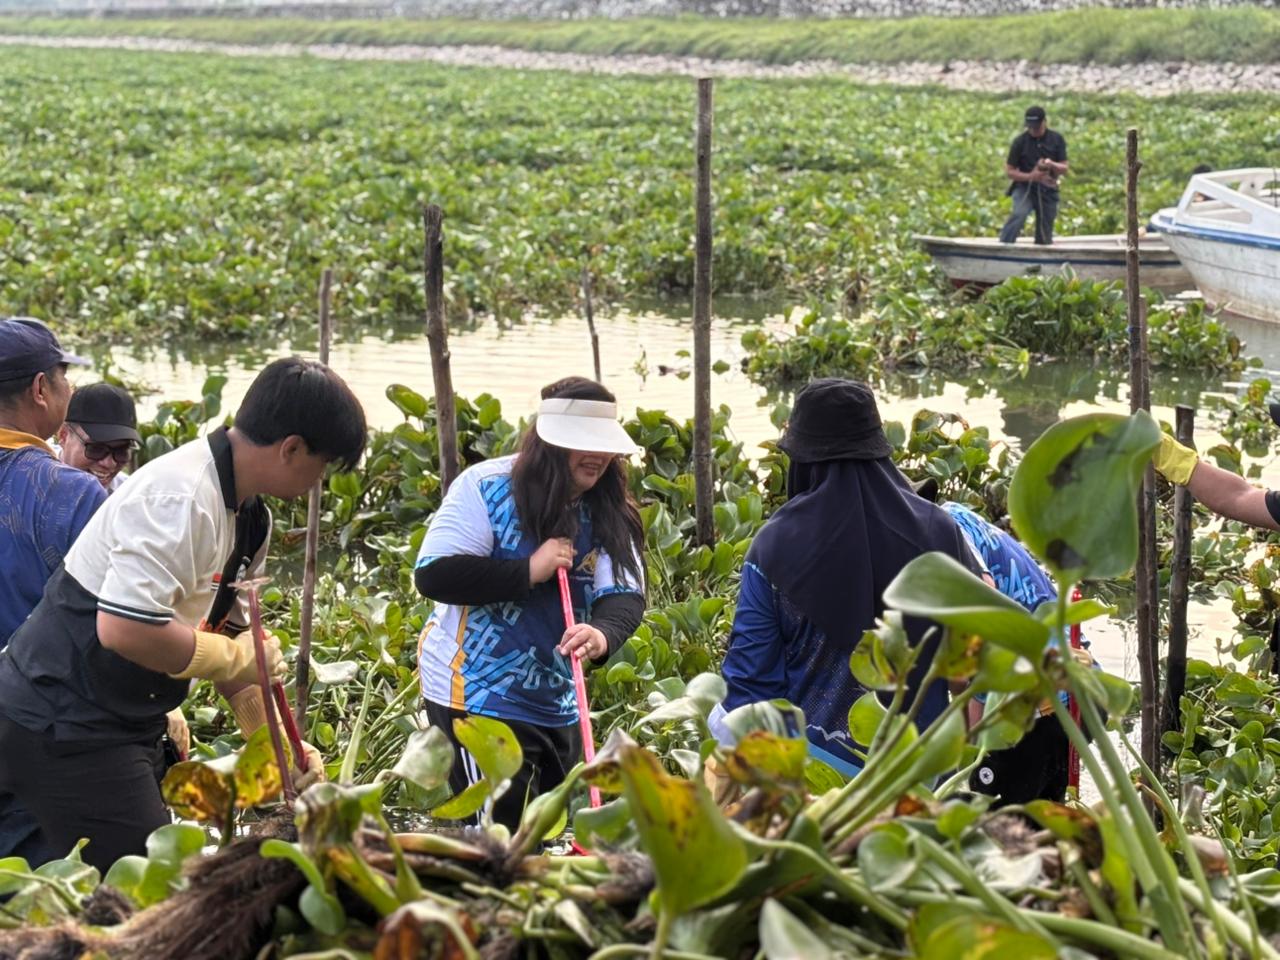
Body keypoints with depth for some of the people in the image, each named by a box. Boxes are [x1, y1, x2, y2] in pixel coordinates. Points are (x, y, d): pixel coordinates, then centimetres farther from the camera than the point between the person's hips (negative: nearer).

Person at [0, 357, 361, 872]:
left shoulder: (248, 517, 9)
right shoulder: (180, 499, -22)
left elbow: (230, 636, 18)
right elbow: (124, 630, -31)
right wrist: (237, 657, -18)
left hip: (123, 726, 10)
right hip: (63, 727, -10)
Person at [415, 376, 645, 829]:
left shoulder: (608, 513, 1)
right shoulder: (486, 487, -14)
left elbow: (626, 595, -10)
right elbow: (433, 574, -20)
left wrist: (603, 634, -33)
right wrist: (529, 571, -25)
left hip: (556, 703, 7)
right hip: (475, 693, -6)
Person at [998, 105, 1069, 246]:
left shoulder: (1056, 139, 1)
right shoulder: (1020, 141, -6)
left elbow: (1064, 168, 2)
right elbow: (1009, 171, -4)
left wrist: (1052, 165, -22)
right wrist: (1031, 176, -21)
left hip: (1048, 190, 3)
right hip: (1025, 187, -3)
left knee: (1044, 237, 3)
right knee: (1019, 214, -33)